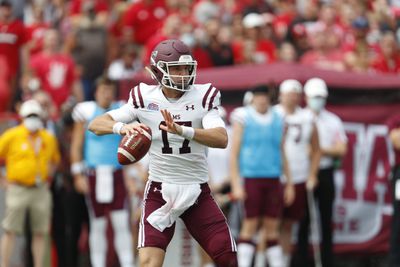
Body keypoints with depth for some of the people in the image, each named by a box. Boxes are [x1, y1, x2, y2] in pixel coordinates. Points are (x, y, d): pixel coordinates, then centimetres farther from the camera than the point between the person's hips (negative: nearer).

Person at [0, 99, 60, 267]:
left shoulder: (49, 139, 10)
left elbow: (55, 160, 27)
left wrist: (48, 176, 12)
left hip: (40, 190, 4)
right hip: (17, 189, -4)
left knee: (40, 233, 5)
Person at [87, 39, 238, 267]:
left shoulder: (203, 97, -6)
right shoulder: (145, 98, -4)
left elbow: (222, 139, -22)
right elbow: (96, 124, -5)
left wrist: (182, 130, -38)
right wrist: (122, 127, -28)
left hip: (197, 191, 1)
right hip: (160, 190, -1)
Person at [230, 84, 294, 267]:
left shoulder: (278, 120, 12)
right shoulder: (243, 117, -1)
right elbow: (234, 153, -3)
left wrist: (289, 184, 15)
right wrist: (236, 185, -10)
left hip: (273, 179, 4)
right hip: (250, 178, -4)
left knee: (272, 227, 5)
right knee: (250, 225, -6)